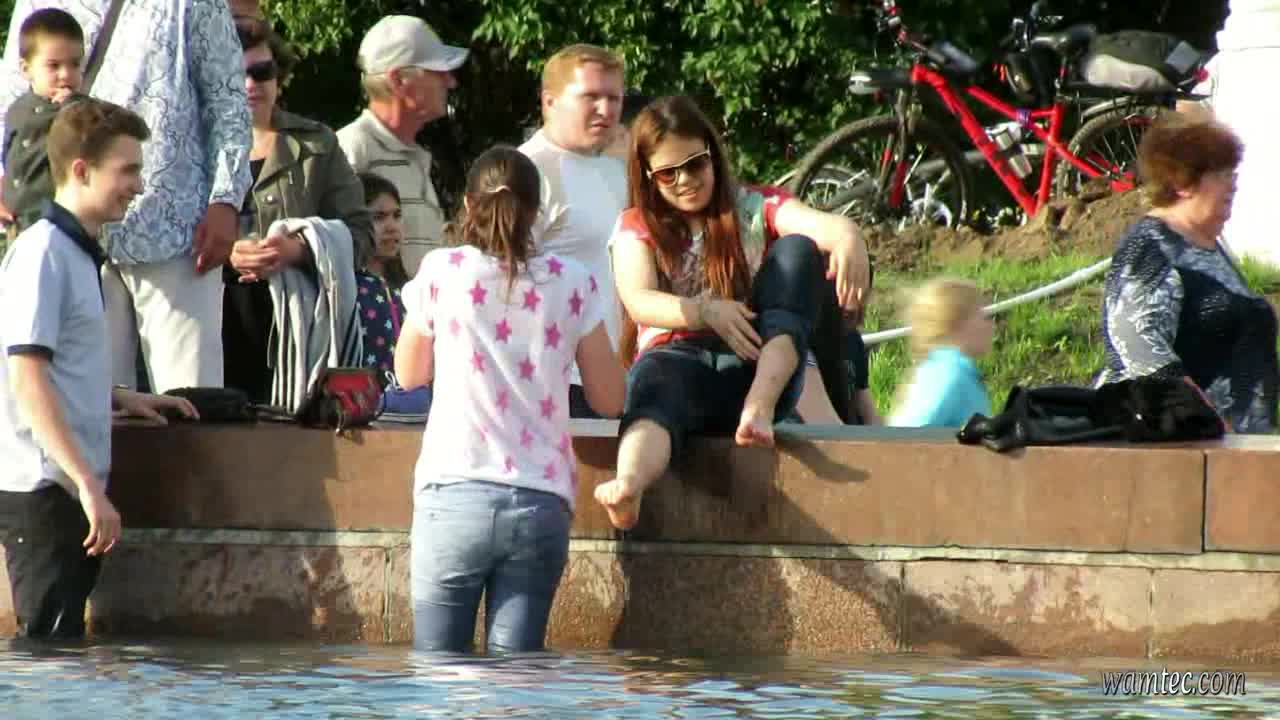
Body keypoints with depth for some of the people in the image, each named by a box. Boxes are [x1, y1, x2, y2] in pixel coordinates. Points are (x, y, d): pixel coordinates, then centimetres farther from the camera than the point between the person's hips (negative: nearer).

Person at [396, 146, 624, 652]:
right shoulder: (571, 282, 5)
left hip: (456, 496, -1)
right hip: (541, 502, 1)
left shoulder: (442, 272, 2)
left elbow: (409, 374, 18)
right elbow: (609, 400, 12)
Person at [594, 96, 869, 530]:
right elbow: (638, 302, -4)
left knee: (797, 249, -16)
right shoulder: (637, 227, 17)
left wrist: (848, 239, -34)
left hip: (755, 370, 1)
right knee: (658, 382, -38)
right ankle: (627, 488, -73)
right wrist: (706, 312, -25)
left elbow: (825, 223, -6)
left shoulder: (756, 210, 15)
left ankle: (760, 405, -35)